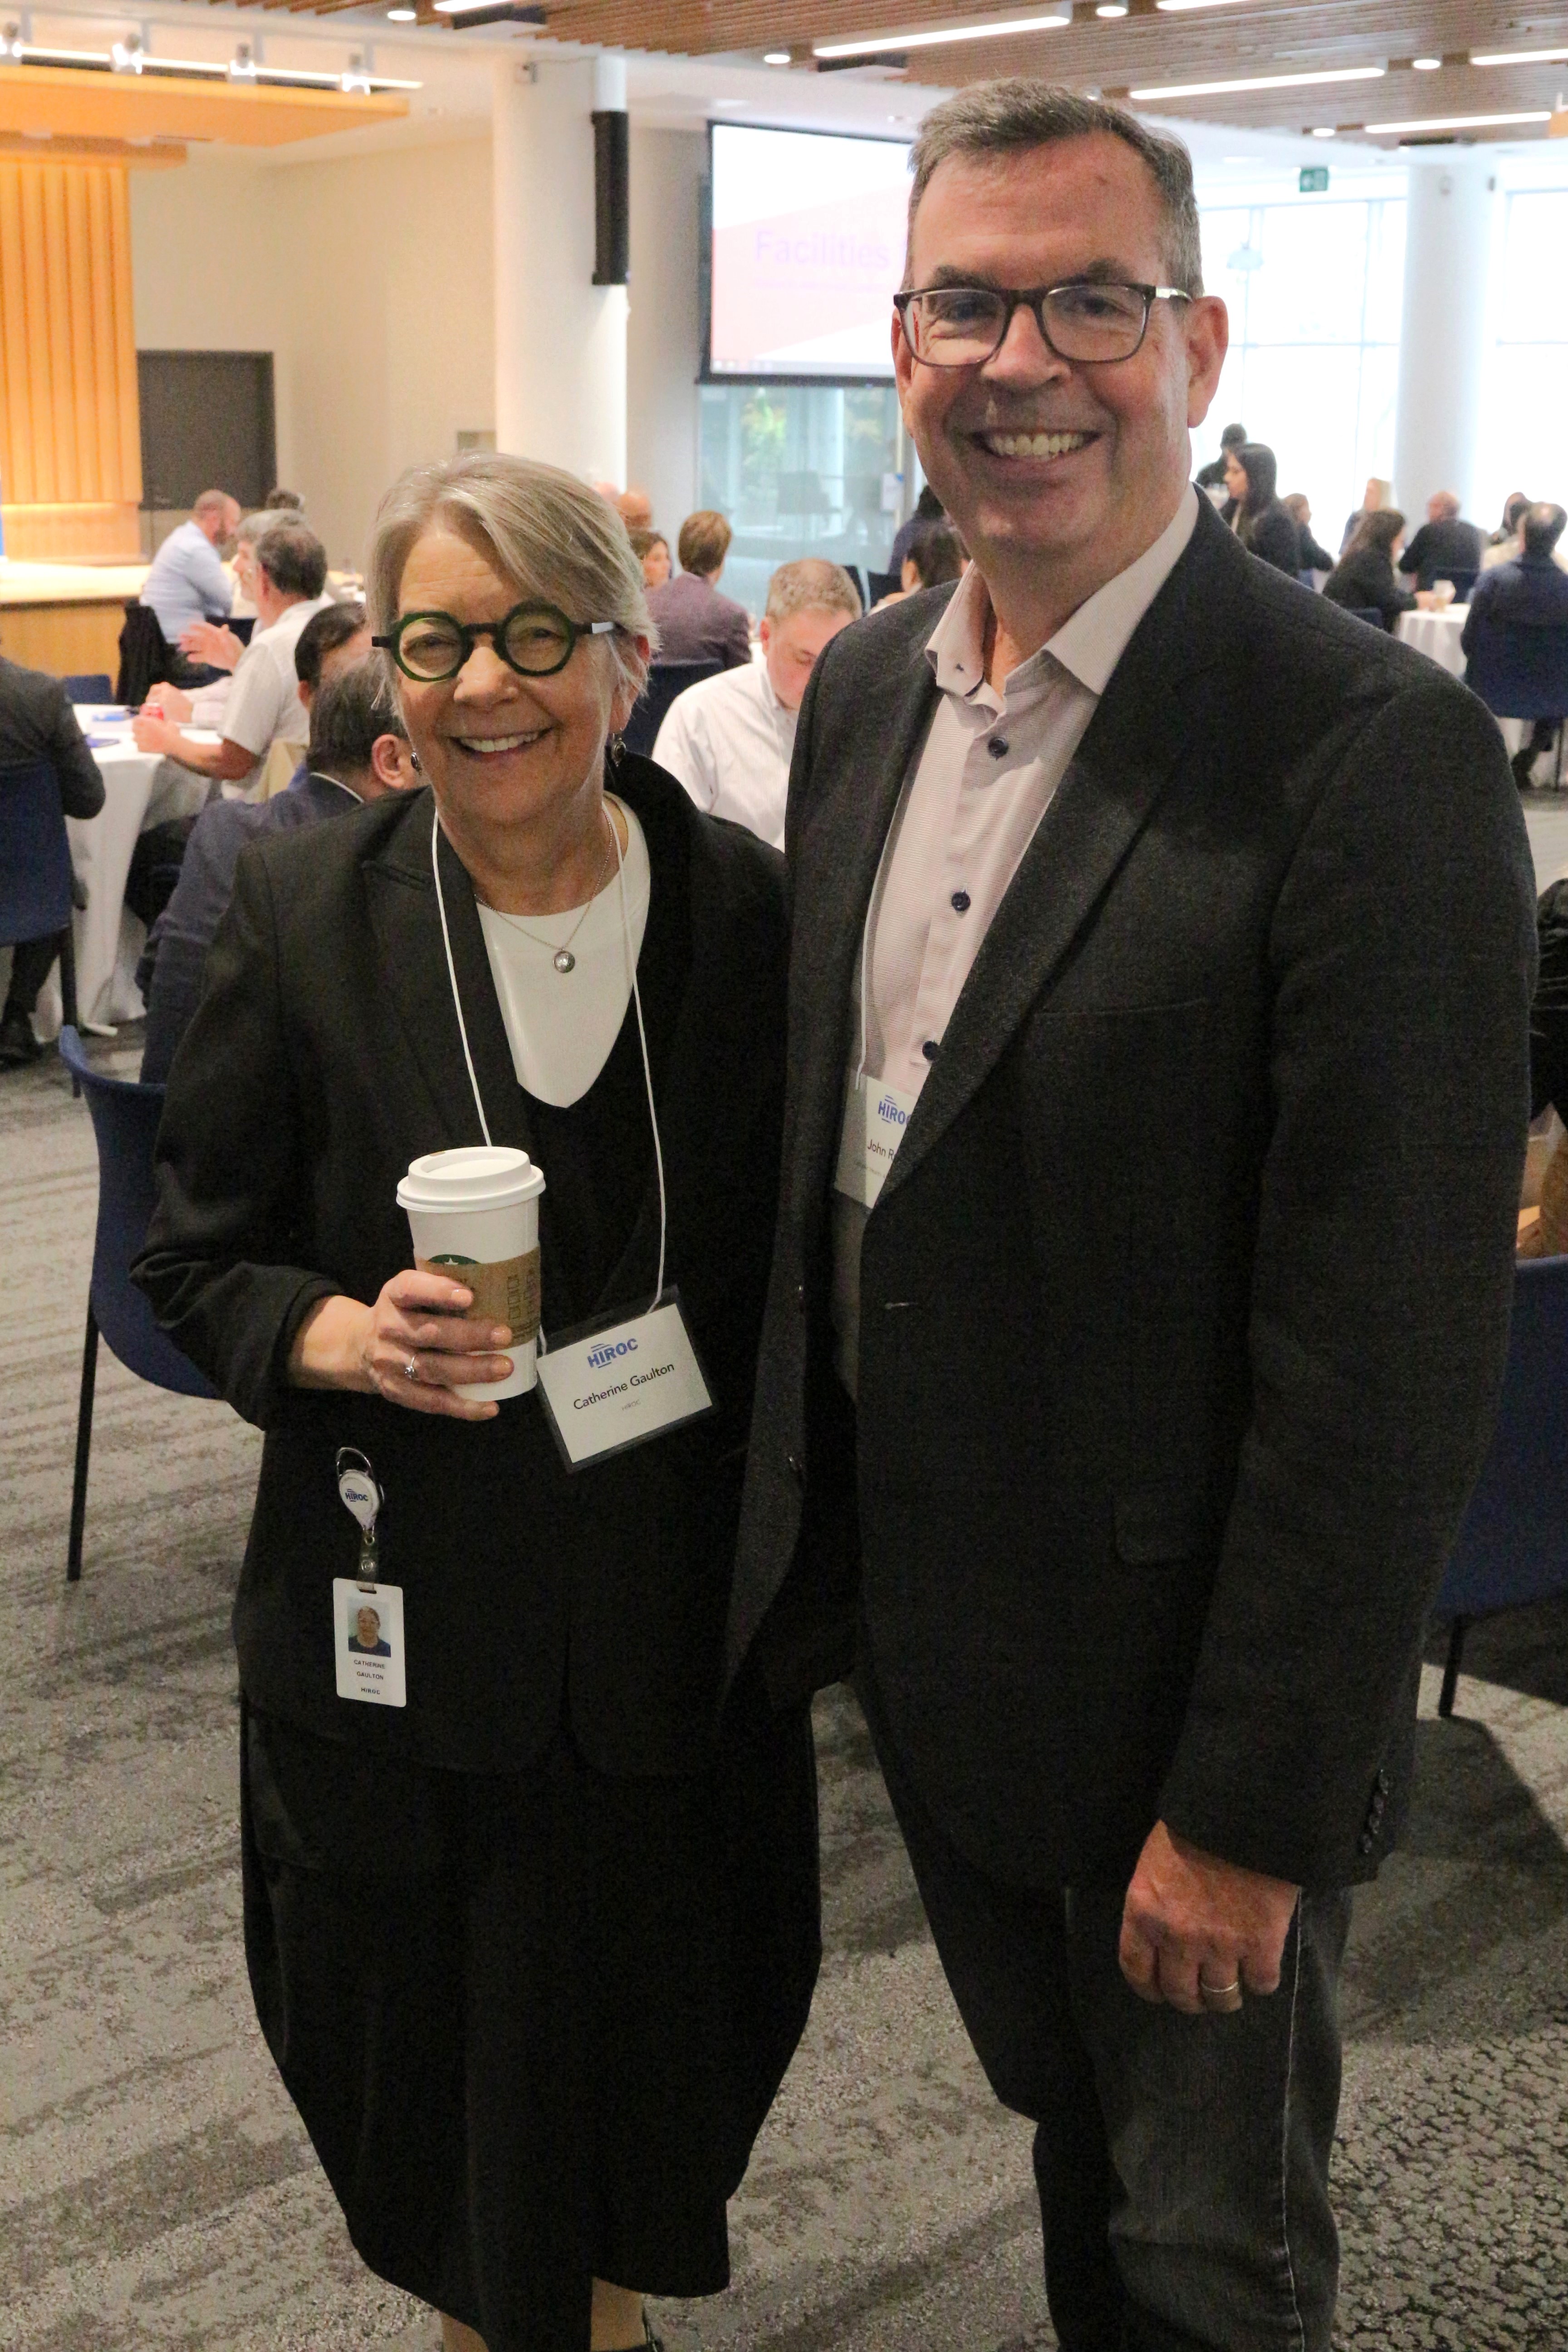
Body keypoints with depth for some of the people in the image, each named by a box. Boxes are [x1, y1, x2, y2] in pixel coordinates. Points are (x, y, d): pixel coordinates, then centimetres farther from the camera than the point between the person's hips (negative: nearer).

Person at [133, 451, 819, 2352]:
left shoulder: (747, 911, -5)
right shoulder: (302, 915, -7)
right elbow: (198, 1261, 0)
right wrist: (345, 1337, -20)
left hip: (680, 1608, 1)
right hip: (405, 1617, -1)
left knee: (659, 2041, 16)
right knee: (439, 2038, 14)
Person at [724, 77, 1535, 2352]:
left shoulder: (1371, 748, -22)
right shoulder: (864, 690, 2)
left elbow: (1390, 1346, -22)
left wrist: (1247, 1807, -19)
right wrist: (811, 1541, 11)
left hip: (1181, 1697, -6)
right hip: (932, 1649, 6)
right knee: (1076, 2153, 28)